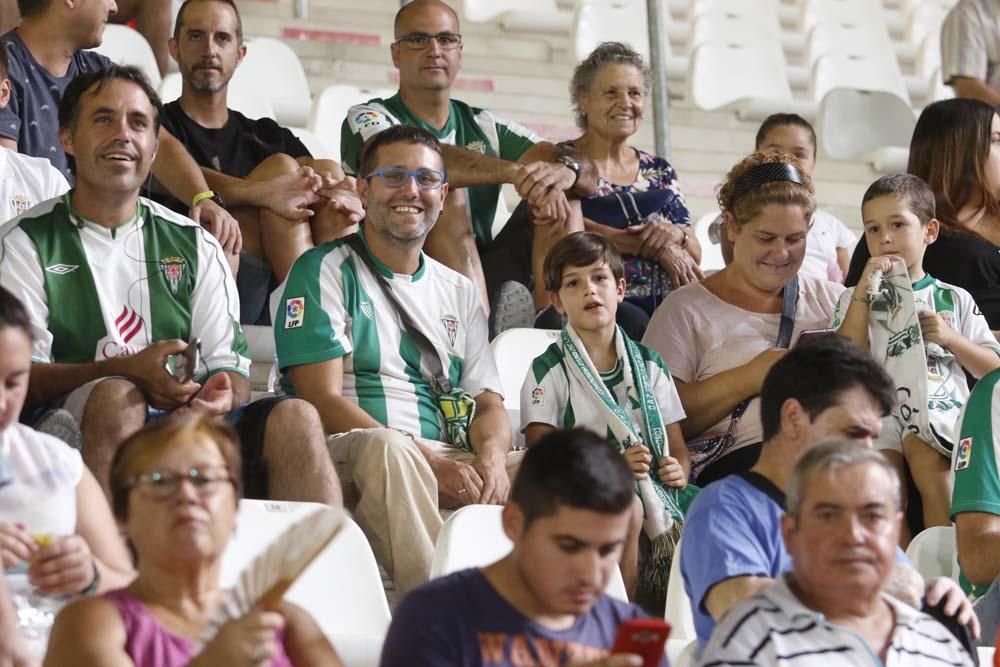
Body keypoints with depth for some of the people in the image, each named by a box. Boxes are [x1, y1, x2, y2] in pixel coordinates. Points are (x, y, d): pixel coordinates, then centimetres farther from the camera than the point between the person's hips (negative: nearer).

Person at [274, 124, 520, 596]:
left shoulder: (458, 292, 23)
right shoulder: (325, 272, 4)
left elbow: (489, 403, 17)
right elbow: (323, 401, -7)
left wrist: (491, 456, -10)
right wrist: (428, 462, -18)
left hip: (448, 467, 6)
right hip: (346, 461, -5)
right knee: (384, 448, -40)